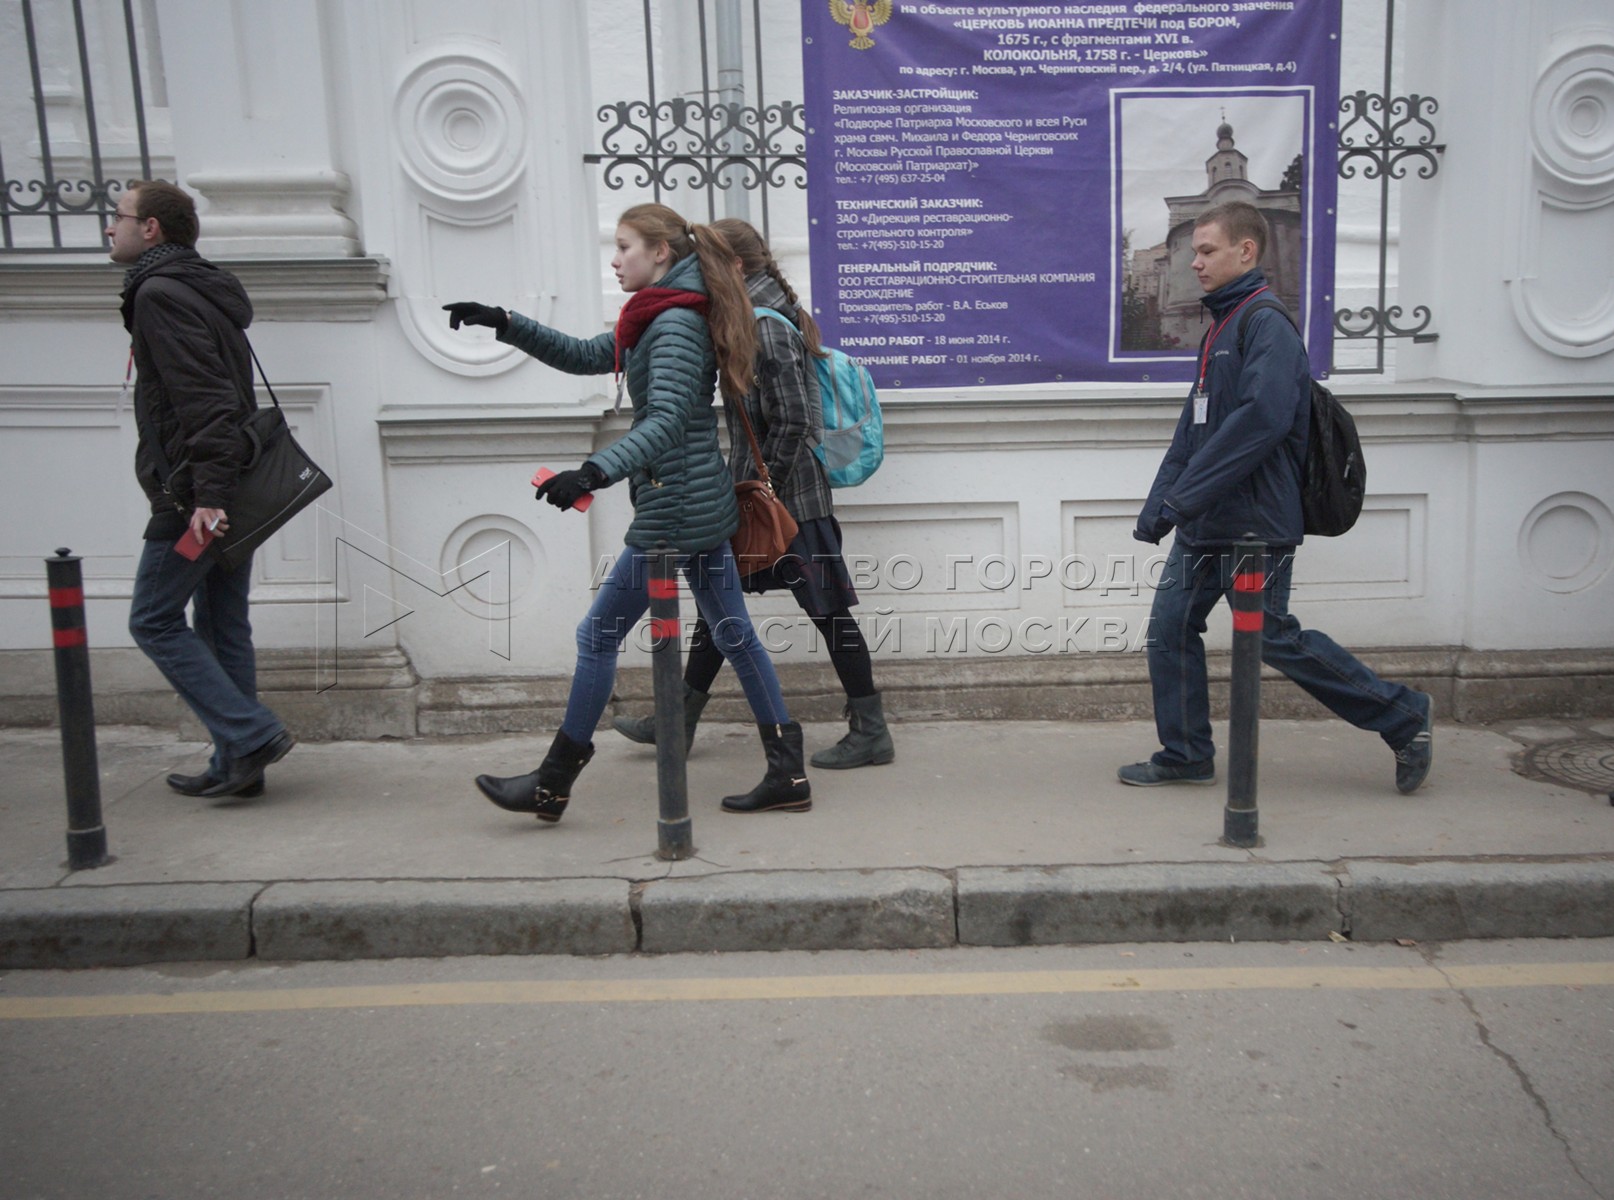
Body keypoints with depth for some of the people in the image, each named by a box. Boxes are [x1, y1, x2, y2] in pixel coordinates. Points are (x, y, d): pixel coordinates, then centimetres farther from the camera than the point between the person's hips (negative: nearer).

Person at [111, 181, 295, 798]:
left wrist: (206, 492, -27)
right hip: (233, 492, 9)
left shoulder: (160, 294, -11)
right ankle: (237, 765, 17)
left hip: (192, 496, -9)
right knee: (224, 627, 12)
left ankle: (251, 735, -6)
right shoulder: (205, 290, 18)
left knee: (154, 620, 0)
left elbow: (201, 398, -22)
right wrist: (218, 487, 17)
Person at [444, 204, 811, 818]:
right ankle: (787, 774, 15)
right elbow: (585, 356, 22)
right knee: (734, 633, 10)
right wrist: (505, 324, 14)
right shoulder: (659, 319, 16)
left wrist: (595, 471, -38)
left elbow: (666, 423, -27)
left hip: (673, 510, -10)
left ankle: (551, 785, 12)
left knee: (598, 634, 0)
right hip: (703, 505, 10)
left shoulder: (676, 323, -15)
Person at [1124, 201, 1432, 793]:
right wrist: (1159, 505, 11)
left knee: (1276, 639, -1)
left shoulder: (1267, 324, -13)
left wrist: (1183, 496, -25)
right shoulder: (1219, 327, 17)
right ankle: (1185, 756, 19)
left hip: (1254, 524, -9)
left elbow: (1261, 417, -27)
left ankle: (1404, 716, 16)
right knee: (1169, 630, 7)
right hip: (1203, 526, 9)